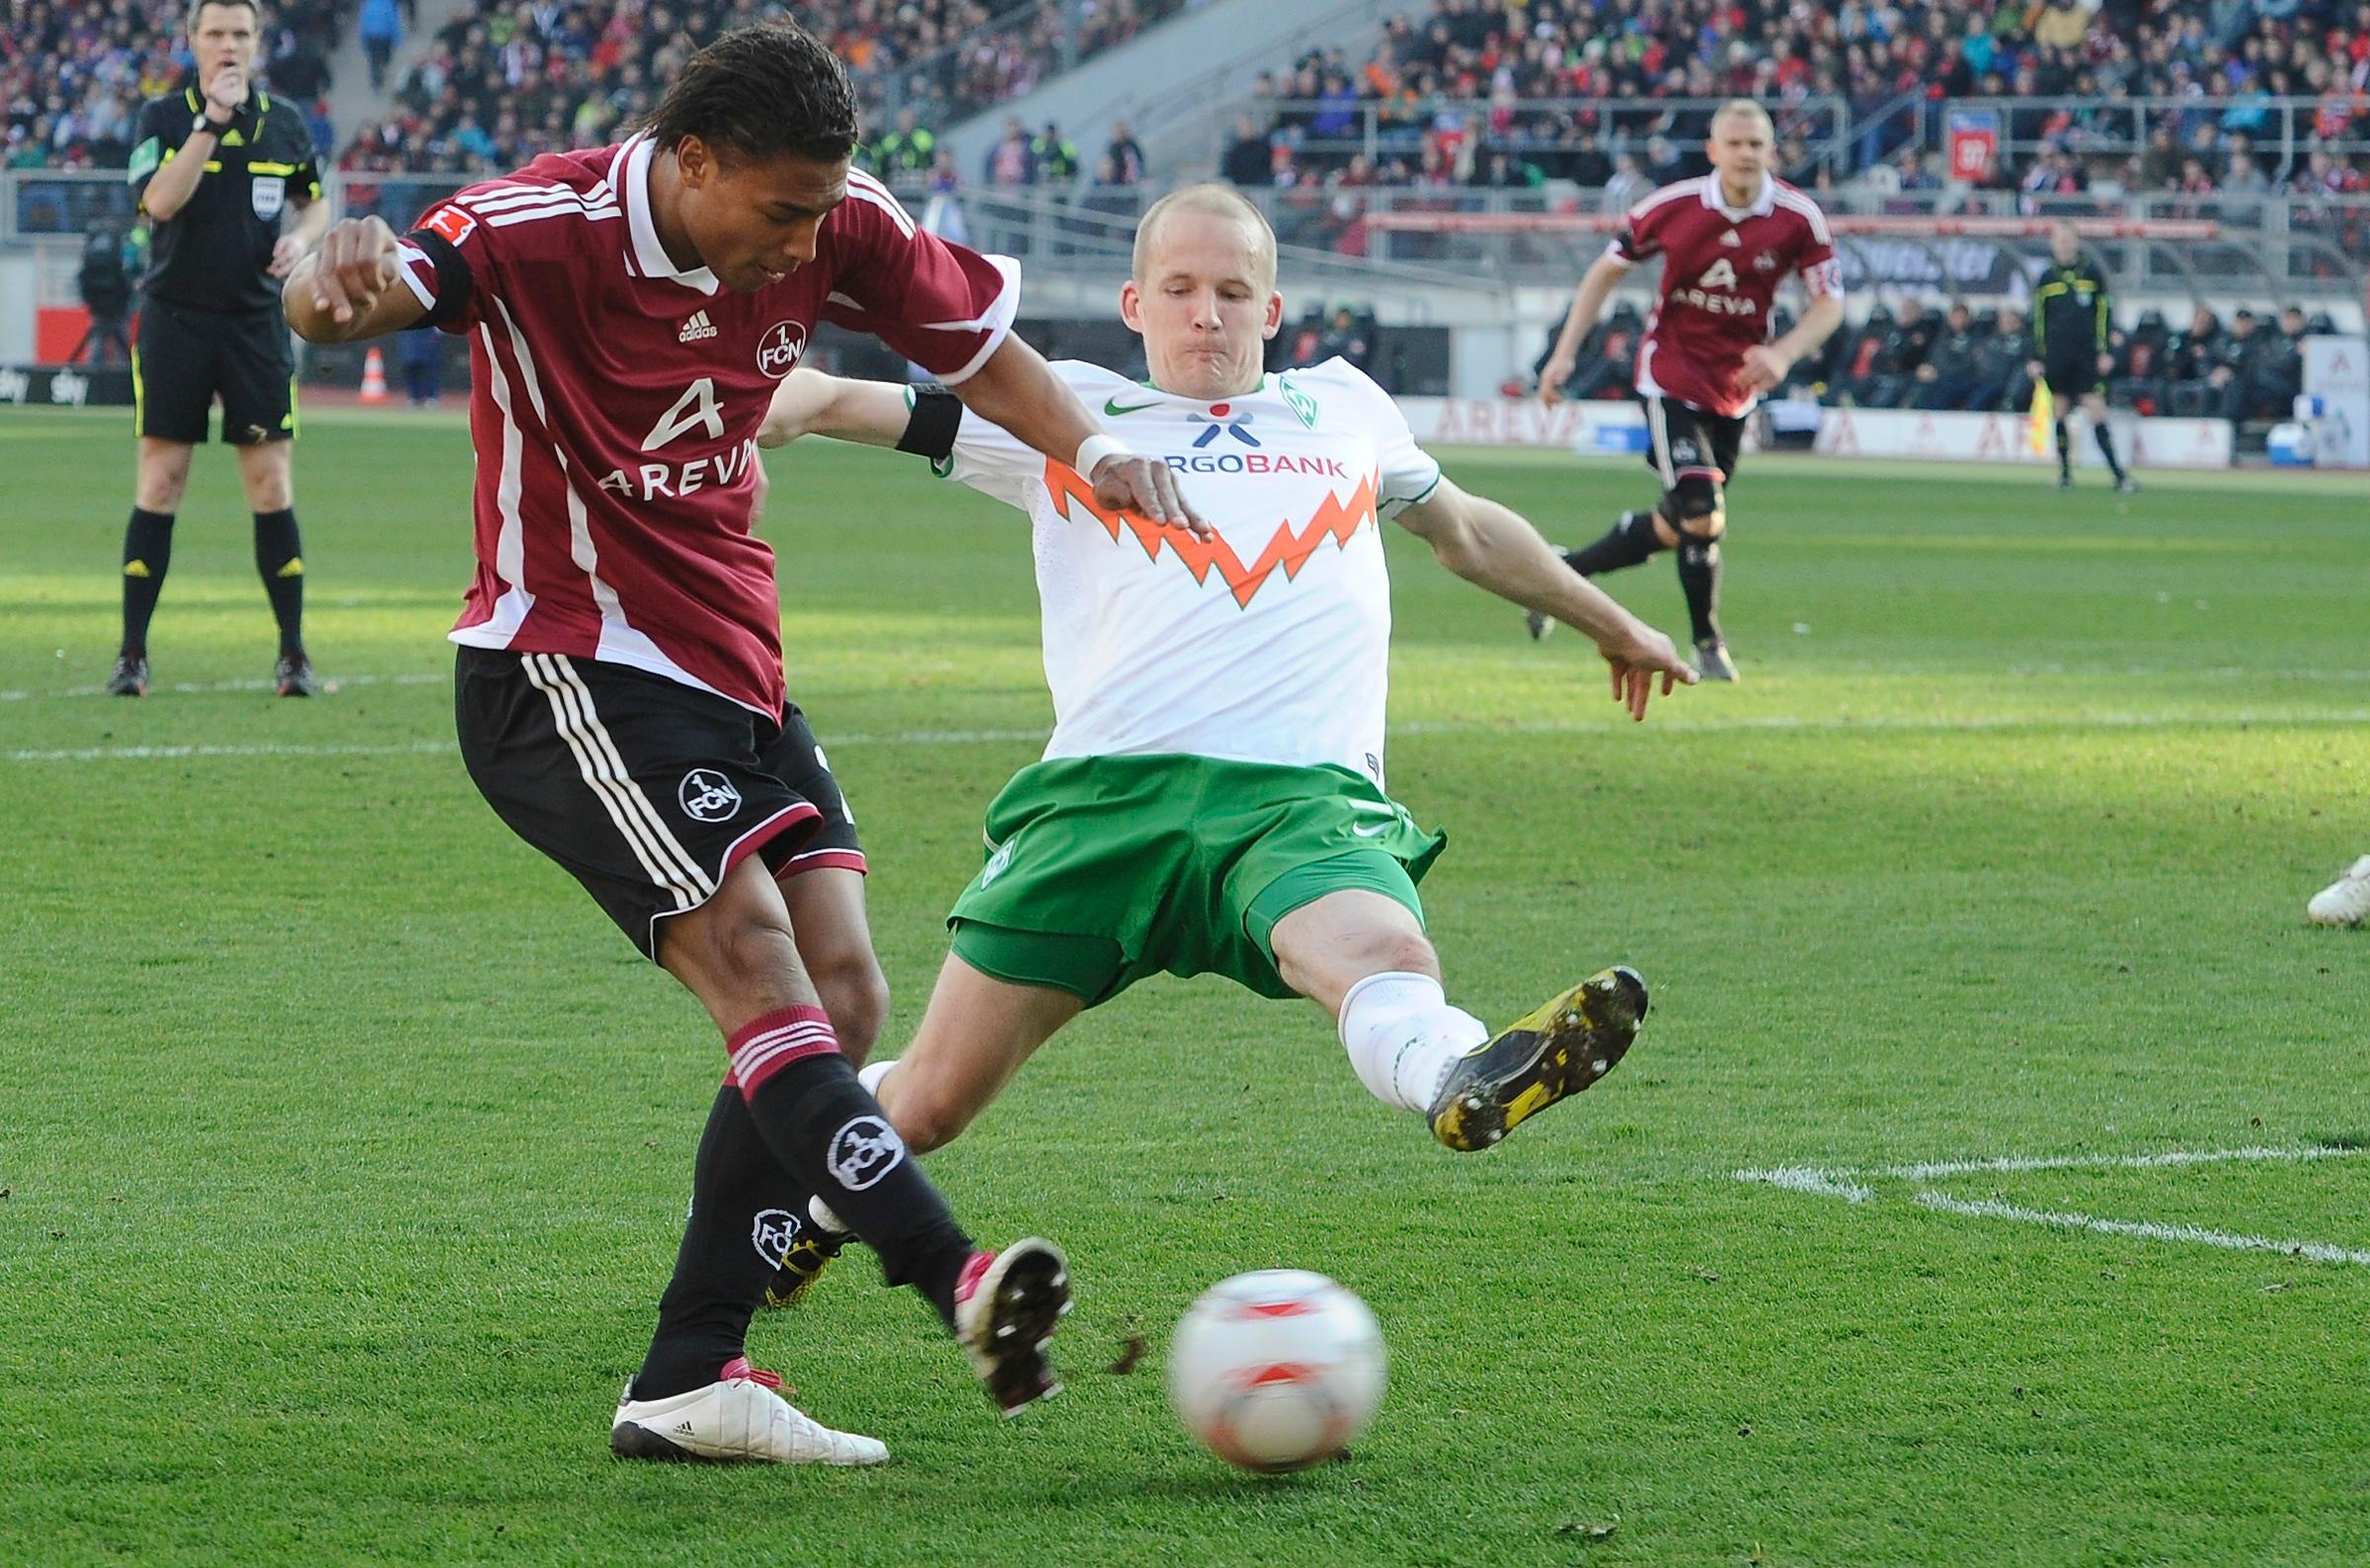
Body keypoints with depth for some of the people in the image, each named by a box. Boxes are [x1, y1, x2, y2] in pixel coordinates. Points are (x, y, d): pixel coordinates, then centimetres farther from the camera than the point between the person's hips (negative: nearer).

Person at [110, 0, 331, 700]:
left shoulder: (285, 124, 6)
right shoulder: (163, 117, -2)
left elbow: (315, 202, 21)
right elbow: (159, 201, -18)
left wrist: (301, 238, -1)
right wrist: (211, 121, -23)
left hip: (256, 320, 2)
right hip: (174, 318, -2)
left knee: (270, 482, -1)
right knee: (160, 480, -2)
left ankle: (293, 654, 5)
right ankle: (132, 654, 4)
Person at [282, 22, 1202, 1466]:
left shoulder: (835, 228, -3)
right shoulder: (545, 229, -20)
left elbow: (981, 345, 13)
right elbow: (334, 303, -33)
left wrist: (1087, 447, -6)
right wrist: (346, 281, -57)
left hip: (733, 663, 7)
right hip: (568, 671, -7)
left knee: (844, 999, -3)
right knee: (759, 964, -23)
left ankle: (688, 1384, -1)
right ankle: (961, 1284, -32)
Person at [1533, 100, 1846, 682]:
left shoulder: (1799, 218, -11)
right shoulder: (1674, 207, -13)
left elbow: (1830, 304, -3)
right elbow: (1607, 270, 0)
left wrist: (1782, 354, -22)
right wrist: (1564, 353, -5)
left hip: (1735, 387, 4)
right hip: (1671, 376, -4)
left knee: (1675, 529, 12)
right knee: (1702, 517, -17)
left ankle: (1562, 573, 34)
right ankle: (1707, 646, 1)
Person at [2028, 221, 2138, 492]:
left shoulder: (2092, 274, 4)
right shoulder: (2046, 279, 6)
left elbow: (2103, 314, 7)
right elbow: (2038, 321, 9)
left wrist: (2105, 352, 1)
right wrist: (2036, 358, 4)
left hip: (2087, 357, -1)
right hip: (2056, 356, 1)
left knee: (2097, 411, -8)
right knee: (2059, 412, 4)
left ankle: (2118, 473, -9)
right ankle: (2065, 474, 13)